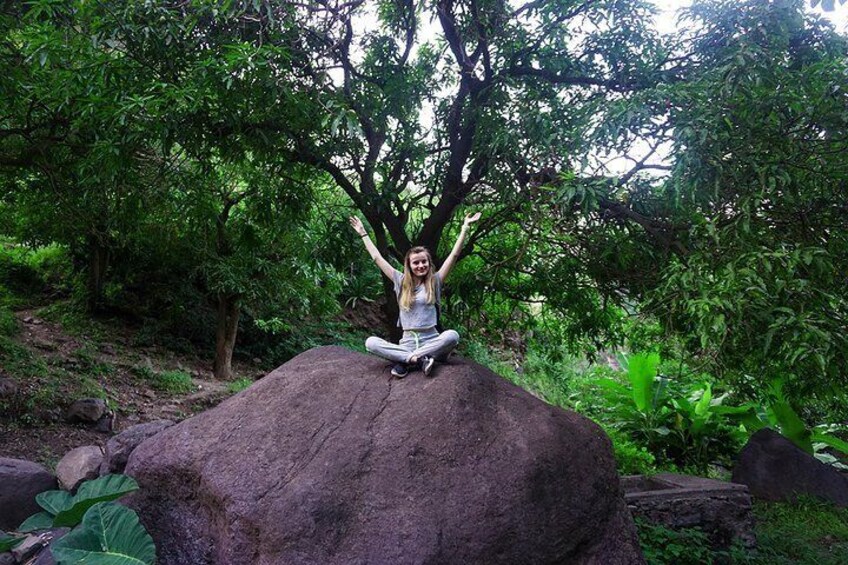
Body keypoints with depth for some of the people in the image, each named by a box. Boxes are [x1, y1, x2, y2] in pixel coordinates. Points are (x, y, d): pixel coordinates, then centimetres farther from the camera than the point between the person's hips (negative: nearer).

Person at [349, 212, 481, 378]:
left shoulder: (434, 282, 7)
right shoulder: (401, 282, 11)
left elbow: (454, 255, 2)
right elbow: (377, 258, 14)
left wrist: (465, 228, -1)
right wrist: (363, 233, 17)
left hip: (431, 340, -1)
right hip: (407, 342, 1)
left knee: (452, 335, -35)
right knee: (370, 342, -23)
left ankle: (405, 360, -30)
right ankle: (420, 359, -32)